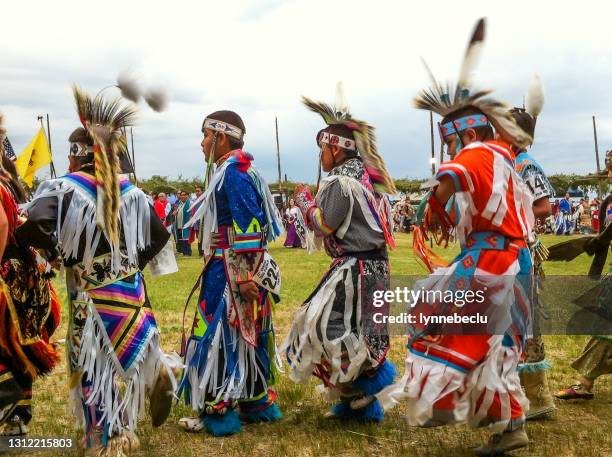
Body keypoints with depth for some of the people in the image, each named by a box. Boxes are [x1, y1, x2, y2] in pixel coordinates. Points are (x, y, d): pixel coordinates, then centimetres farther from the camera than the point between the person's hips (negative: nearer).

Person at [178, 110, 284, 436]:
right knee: (245, 335, 15)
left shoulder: (233, 171, -15)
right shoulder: (236, 169, 15)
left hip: (232, 270, -10)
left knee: (219, 336, -3)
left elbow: (248, 228, -22)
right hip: (242, 268, 10)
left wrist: (245, 277, -23)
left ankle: (218, 412, 5)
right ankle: (258, 403, 24)